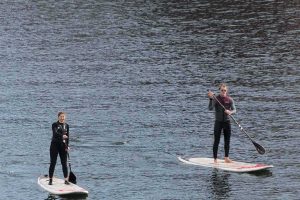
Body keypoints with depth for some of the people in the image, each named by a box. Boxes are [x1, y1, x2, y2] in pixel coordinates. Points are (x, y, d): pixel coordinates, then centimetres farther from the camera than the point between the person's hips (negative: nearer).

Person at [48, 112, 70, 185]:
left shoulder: (66, 125, 9)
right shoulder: (55, 125, -4)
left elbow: (67, 136, 10)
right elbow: (55, 133, -21)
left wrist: (67, 146, 1)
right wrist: (62, 136, -36)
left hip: (63, 146, 4)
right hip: (55, 145, -4)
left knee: (64, 163, 3)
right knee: (53, 163, -1)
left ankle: (66, 180, 7)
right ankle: (50, 179, 5)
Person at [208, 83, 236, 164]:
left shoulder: (229, 99, 1)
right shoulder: (215, 99, -7)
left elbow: (234, 110, -5)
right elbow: (210, 108, -19)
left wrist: (230, 112, -27)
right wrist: (211, 99, -32)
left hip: (227, 122, 3)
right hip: (218, 122, -3)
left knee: (227, 141, 11)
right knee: (216, 141, -3)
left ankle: (226, 158, 22)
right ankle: (215, 159, 1)